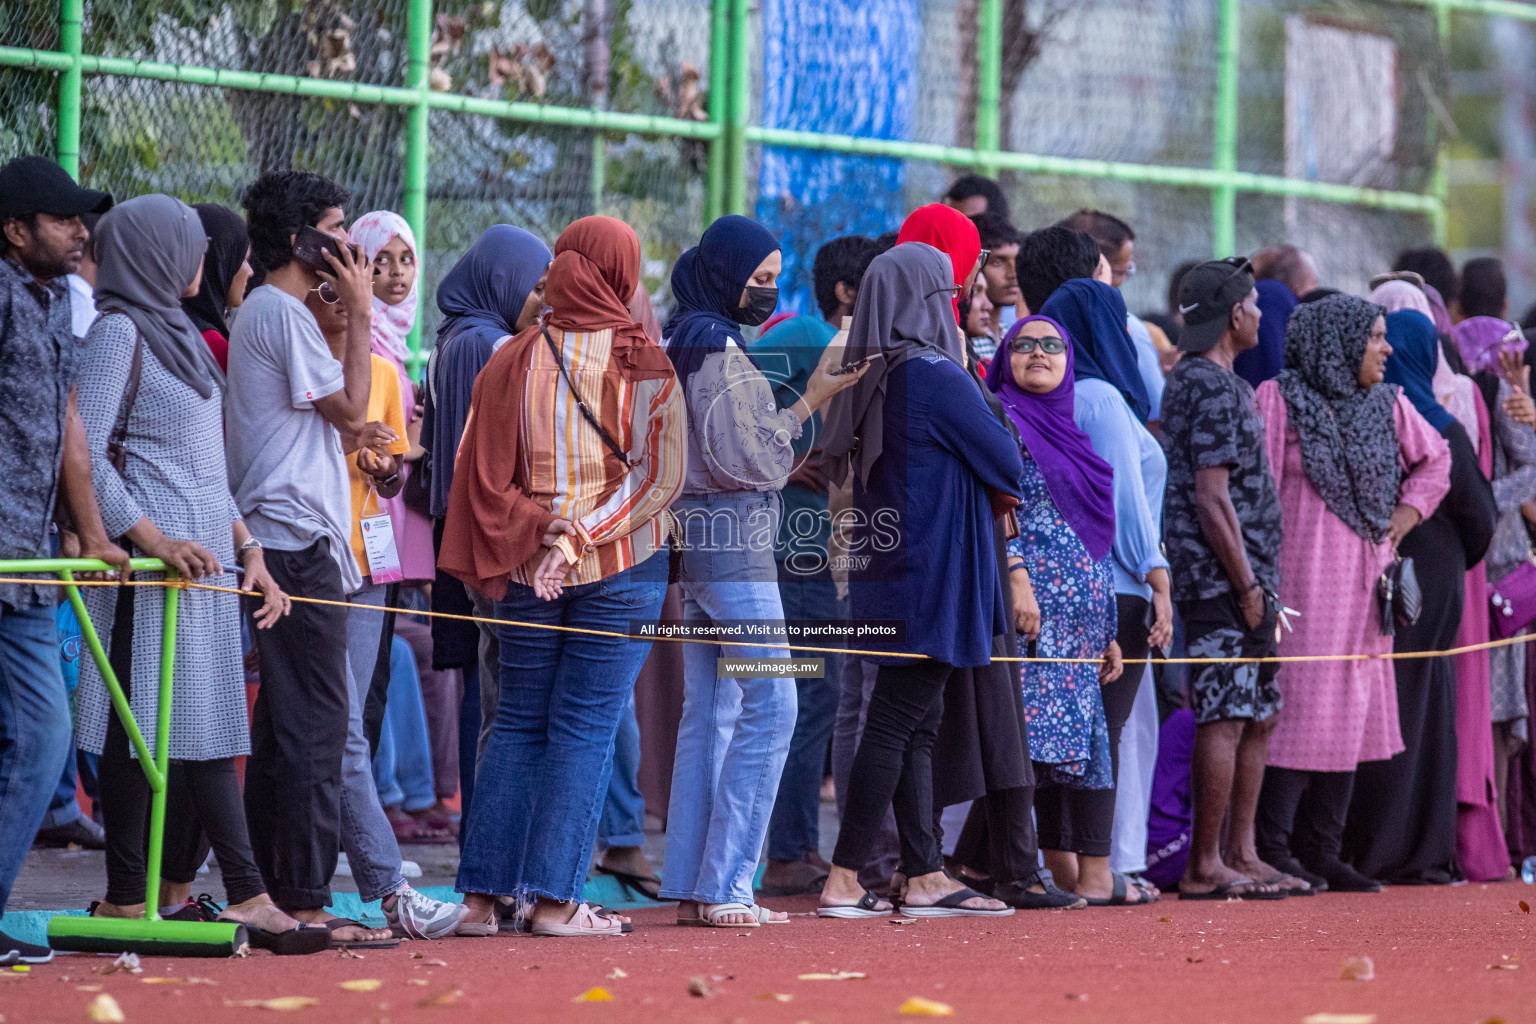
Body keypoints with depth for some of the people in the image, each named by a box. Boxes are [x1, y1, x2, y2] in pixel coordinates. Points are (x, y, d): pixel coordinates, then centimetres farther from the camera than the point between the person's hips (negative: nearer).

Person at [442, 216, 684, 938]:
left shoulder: (512, 361, 1)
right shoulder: (645, 365, -6)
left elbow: (480, 472, -1)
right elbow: (661, 476, -13)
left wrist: (540, 532, -2)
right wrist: (581, 536, -14)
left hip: (527, 571, 3)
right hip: (621, 569, -3)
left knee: (518, 723, 11)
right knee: (586, 726, 0)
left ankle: (481, 894, 6)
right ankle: (555, 899, -5)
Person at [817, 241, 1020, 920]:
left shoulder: (869, 379, 10)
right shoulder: (936, 375, -15)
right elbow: (1007, 463, -9)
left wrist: (987, 488, 10)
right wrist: (1001, 487, 14)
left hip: (888, 568, 8)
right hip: (933, 573, -8)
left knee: (918, 728, 11)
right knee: (897, 723, -6)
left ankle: (925, 877, 13)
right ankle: (844, 881, -7)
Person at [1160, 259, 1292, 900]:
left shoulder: (1191, 380, 19)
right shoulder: (1213, 386, -13)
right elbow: (1212, 497, -19)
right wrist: (1246, 585, -17)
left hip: (1245, 582, 11)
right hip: (1223, 582, -11)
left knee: (1258, 717, 12)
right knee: (1226, 719, -9)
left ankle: (1241, 856, 15)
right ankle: (1204, 867, -7)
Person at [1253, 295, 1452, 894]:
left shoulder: (1388, 406, 12)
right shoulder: (1279, 400, -6)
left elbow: (1434, 457, 26)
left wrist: (1406, 515, 11)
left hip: (1362, 585, 7)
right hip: (1302, 578, -7)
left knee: (1353, 712, 6)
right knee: (1300, 706, -10)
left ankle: (1321, 853, 11)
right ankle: (1272, 850, -6)